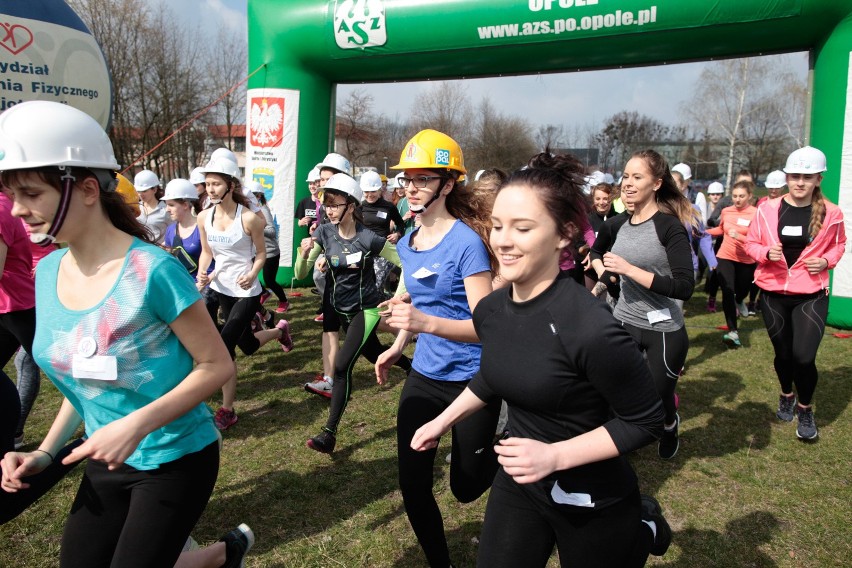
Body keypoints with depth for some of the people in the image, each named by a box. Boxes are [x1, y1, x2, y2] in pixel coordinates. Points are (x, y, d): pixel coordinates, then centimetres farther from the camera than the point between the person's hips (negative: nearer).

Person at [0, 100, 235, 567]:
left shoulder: (152, 271, -23)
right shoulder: (48, 273, -2)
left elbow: (216, 365, -17)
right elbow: (82, 375, 10)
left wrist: (139, 423, -28)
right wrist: (45, 451, 0)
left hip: (176, 461, -6)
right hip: (108, 462, 7)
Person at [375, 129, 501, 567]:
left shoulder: (467, 241, -20)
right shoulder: (407, 244, 2)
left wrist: (427, 323, -37)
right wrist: (398, 346, 22)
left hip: (471, 380, -6)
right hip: (424, 376, 6)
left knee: (465, 489, 13)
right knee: (412, 486, 8)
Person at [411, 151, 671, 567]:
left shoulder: (590, 328, -31)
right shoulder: (489, 310, -9)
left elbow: (645, 421, -20)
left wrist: (555, 456, -27)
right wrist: (443, 421, 15)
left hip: (593, 501, -5)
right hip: (517, 483, 6)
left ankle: (641, 528, 43)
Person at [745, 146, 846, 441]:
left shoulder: (831, 213, -6)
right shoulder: (767, 209, -6)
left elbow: (838, 245, 11)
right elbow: (751, 243, 3)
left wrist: (826, 261, -9)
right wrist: (767, 253, -18)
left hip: (812, 295, -1)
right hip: (773, 292, 1)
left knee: (803, 357, -11)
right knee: (783, 353, 15)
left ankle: (805, 410, 17)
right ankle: (786, 396, 45)